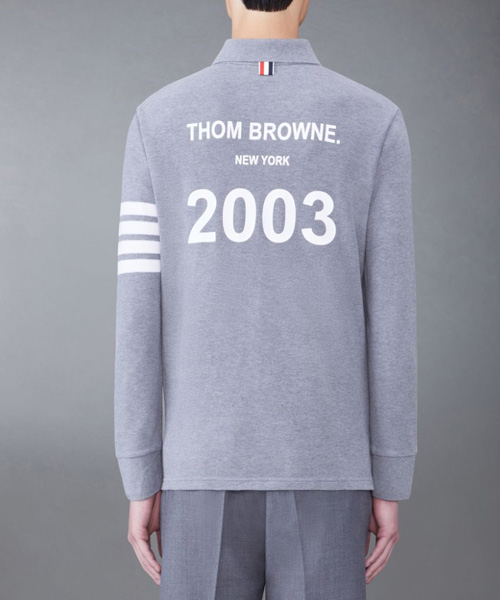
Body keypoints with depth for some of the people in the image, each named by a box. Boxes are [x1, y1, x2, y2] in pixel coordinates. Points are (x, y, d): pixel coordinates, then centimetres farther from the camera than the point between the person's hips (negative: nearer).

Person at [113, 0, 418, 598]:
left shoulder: (157, 120, -2)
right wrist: (390, 486, 5)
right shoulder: (375, 122, -3)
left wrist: (142, 482, 4)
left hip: (208, 466, 0)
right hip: (324, 469, 0)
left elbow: (139, 315, -4)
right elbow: (390, 321, -4)